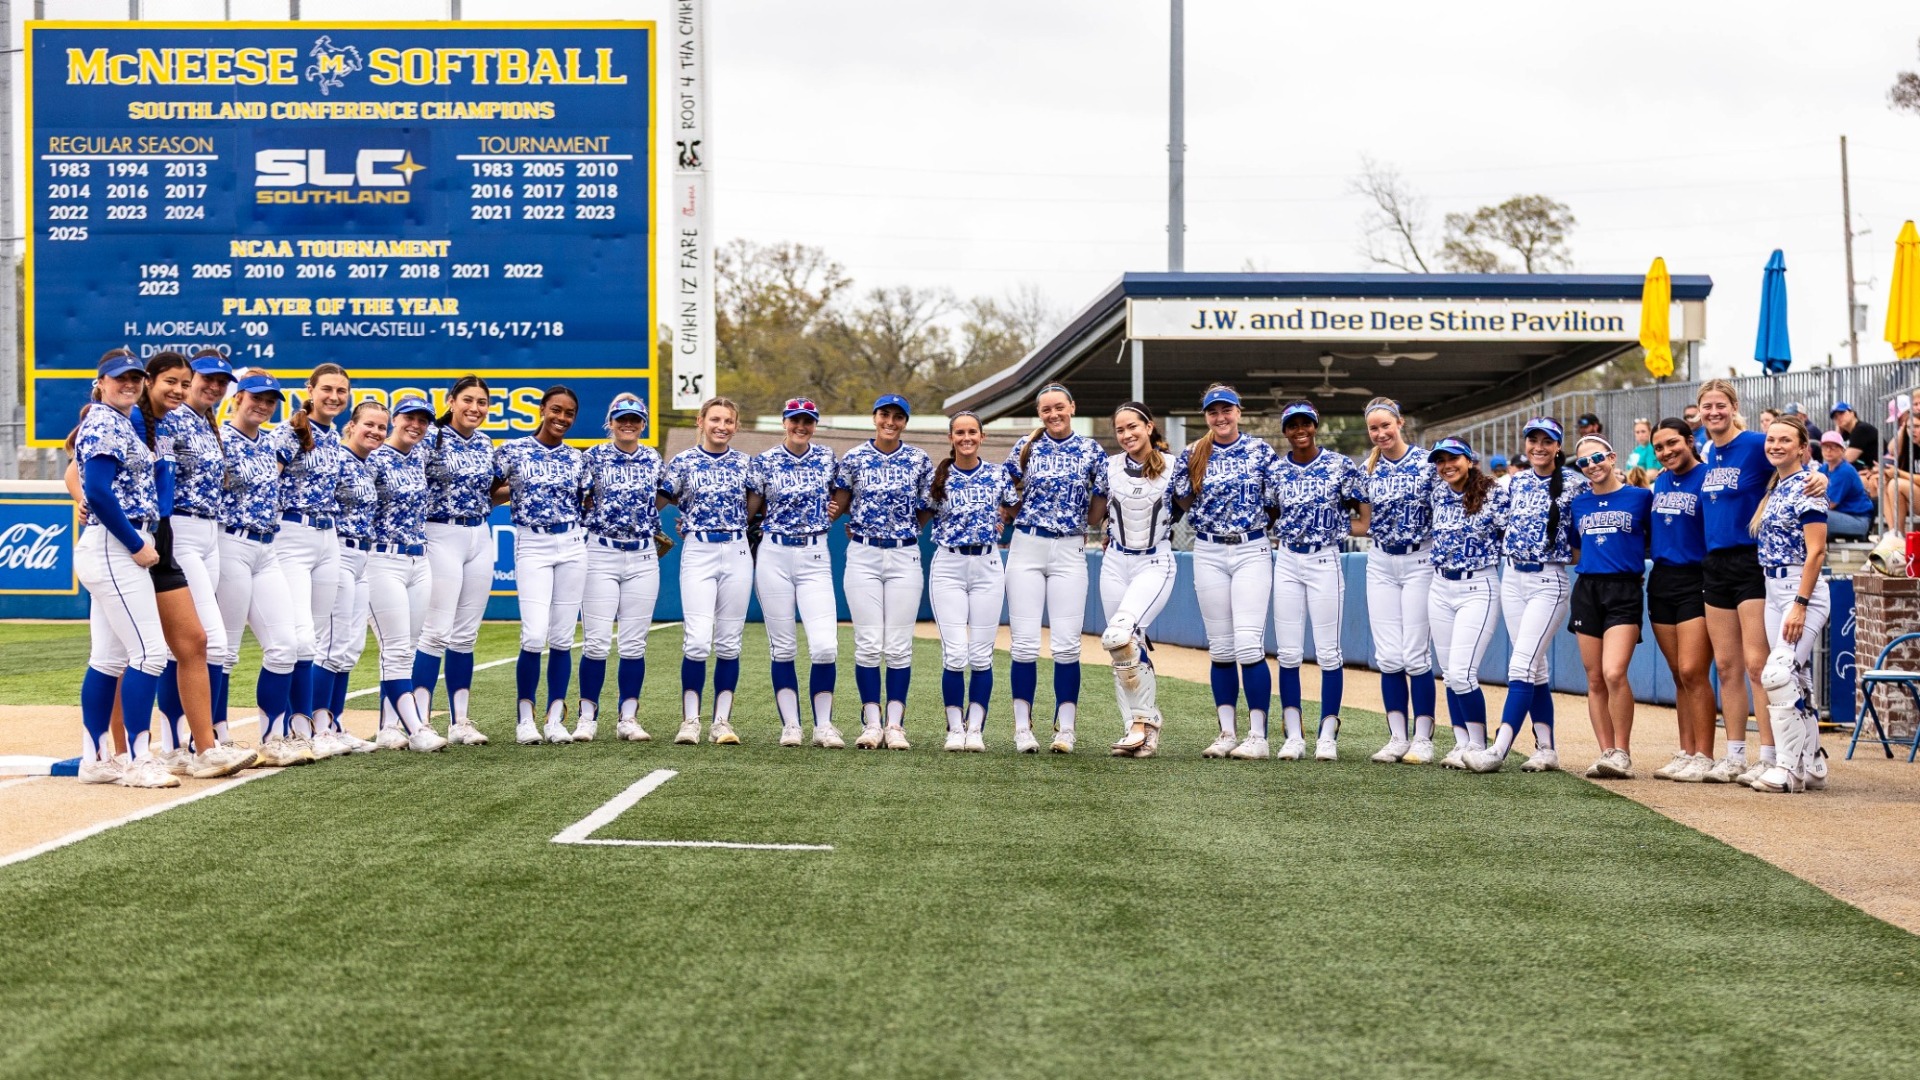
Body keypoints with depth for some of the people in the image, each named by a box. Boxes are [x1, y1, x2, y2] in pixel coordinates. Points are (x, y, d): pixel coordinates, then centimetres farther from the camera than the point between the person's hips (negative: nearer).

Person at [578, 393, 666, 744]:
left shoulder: (654, 460, 8)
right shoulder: (594, 457, 1)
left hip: (643, 557, 2)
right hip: (601, 554, -2)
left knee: (634, 643, 3)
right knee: (597, 640, -6)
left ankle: (628, 717, 10)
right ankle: (587, 716, 3)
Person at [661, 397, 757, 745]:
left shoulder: (745, 464, 8)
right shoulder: (683, 462, 1)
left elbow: (753, 504, 18)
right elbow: (659, 502, 6)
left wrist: (733, 527, 9)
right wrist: (692, 523, 4)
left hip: (737, 553, 2)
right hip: (698, 553, -2)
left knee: (729, 642, 4)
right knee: (698, 641, -11)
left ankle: (723, 721, 9)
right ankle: (690, 721, -2)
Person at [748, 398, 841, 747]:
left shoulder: (826, 459, 5)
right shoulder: (764, 462, 1)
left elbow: (838, 499, 20)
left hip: (815, 557, 1)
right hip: (773, 556, 0)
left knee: (825, 646, -10)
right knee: (782, 647, 3)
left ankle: (823, 726, 1)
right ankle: (790, 725, 10)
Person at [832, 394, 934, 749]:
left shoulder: (919, 461, 4)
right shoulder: (853, 458, 3)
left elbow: (925, 512, 9)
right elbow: (838, 506, 7)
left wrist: (900, 532, 0)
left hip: (905, 557, 0)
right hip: (862, 557, 0)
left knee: (899, 646, 0)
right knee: (868, 643, -2)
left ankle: (895, 725, 5)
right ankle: (871, 724, 4)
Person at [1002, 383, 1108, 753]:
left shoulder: (1092, 452, 4)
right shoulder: (1025, 448, 5)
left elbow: (1096, 514, 6)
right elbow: (1010, 504, 9)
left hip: (1070, 551, 0)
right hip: (1026, 547, 0)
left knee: (1066, 643, -4)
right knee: (1025, 642, -2)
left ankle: (1065, 729, 3)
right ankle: (1022, 727, 4)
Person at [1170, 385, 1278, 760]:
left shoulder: (1261, 451, 1)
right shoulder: (1192, 455, 6)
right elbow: (1182, 503, 5)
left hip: (1252, 551, -2)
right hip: (1208, 553, 3)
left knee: (1249, 644, -11)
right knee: (1220, 647, 5)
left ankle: (1258, 736, -7)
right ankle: (1228, 733, 12)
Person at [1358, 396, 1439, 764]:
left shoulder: (1426, 463, -6)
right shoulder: (1367, 469, 6)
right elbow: (1362, 523, 12)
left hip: (1420, 561, -4)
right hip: (1380, 564, 4)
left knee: (1416, 655, -5)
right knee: (1388, 657, 3)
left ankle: (1423, 738, 2)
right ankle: (1397, 737, 11)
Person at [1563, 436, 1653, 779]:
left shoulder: (1640, 497, 1)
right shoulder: (1578, 504, 13)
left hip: (1625, 590, -5)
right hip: (1587, 589, 5)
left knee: (1614, 673, -19)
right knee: (1595, 680, 4)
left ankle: (1622, 753, -8)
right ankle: (1606, 752, 12)